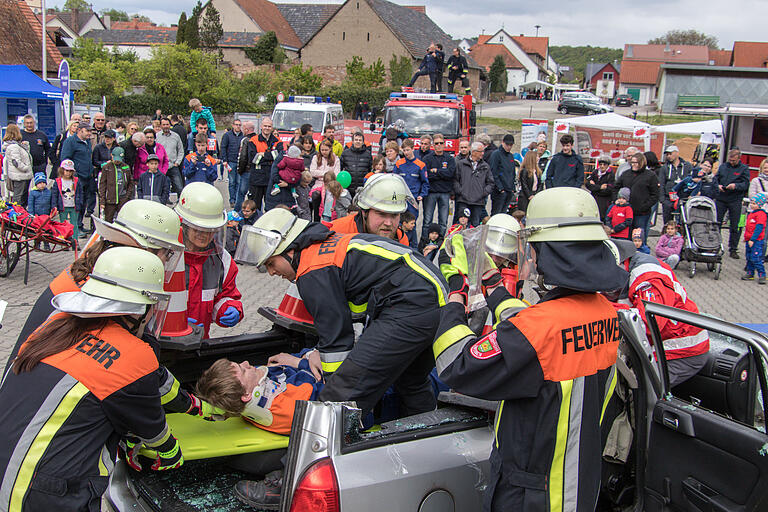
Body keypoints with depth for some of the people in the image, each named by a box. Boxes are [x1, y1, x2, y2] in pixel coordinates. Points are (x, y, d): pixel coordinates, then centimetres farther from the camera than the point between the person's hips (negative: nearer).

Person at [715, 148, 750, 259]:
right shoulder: (723, 166, 10)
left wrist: (736, 186, -24)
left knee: (734, 227, 2)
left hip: (735, 201, -2)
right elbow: (716, 178, 11)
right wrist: (718, 185, -10)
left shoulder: (744, 169, 1)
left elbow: (746, 184, -5)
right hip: (720, 199, 3)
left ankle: (733, 250, 10)